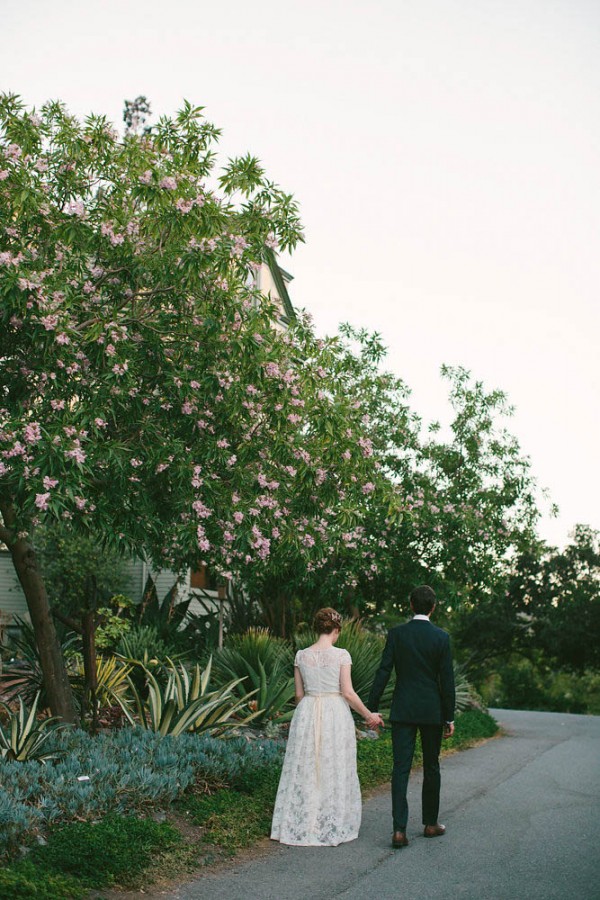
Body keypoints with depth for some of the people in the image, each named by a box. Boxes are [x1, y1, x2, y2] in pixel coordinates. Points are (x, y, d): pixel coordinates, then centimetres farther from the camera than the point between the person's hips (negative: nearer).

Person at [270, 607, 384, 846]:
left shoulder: (301, 656, 1)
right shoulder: (341, 655, -9)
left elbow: (299, 694, 6)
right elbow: (348, 693, -11)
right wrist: (369, 715, 1)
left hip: (307, 713, 3)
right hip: (335, 715, -3)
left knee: (305, 771, 11)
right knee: (334, 771, 8)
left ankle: (300, 826, 17)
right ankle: (332, 826, 15)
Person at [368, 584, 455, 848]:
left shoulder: (396, 634, -3)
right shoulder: (441, 637, -6)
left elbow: (383, 672, -5)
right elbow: (447, 680, -4)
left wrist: (372, 708, 1)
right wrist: (449, 717, 4)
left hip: (402, 710, 0)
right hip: (432, 711, 0)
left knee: (400, 768, 0)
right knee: (431, 767, 14)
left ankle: (399, 830, -6)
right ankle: (430, 824, 26)